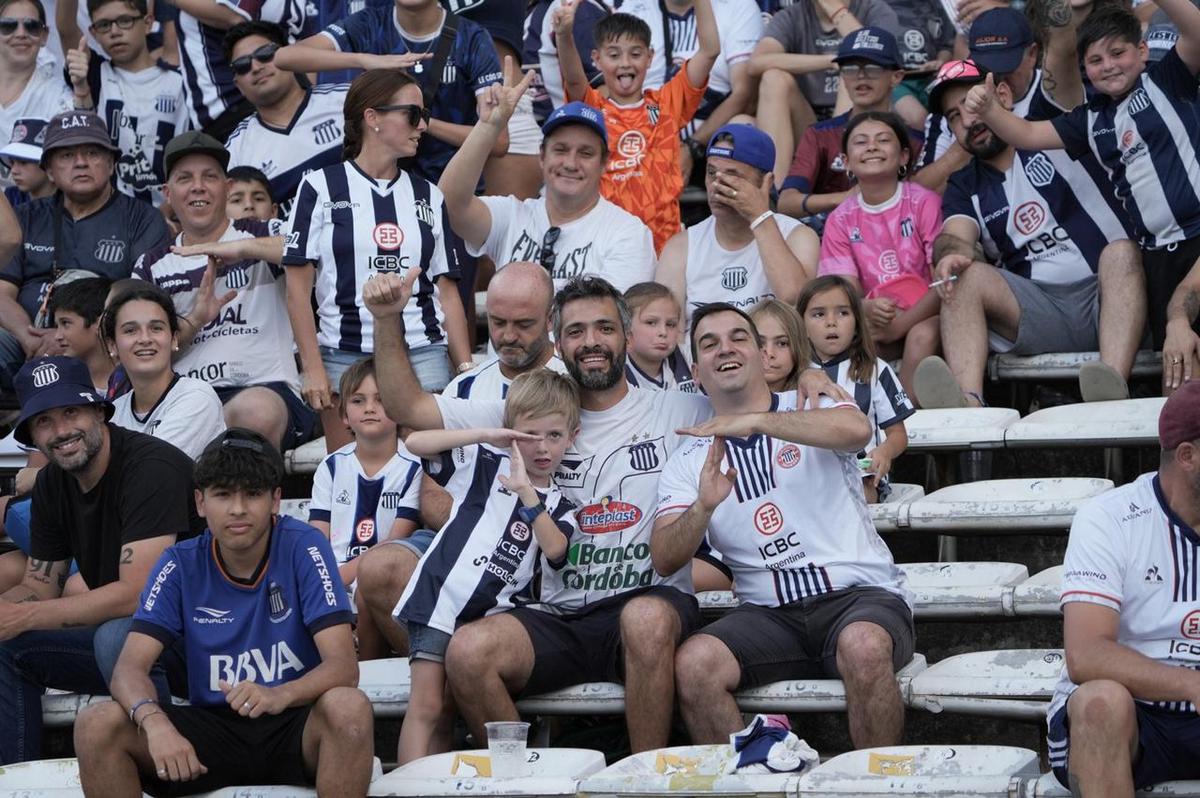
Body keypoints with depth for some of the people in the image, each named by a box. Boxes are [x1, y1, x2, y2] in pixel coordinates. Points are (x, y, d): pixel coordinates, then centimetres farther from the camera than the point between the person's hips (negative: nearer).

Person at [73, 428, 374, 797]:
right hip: (213, 731, 2)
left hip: (294, 727, -2)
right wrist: (155, 722, -34)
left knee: (349, 707, -36)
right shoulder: (181, 565, -1)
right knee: (96, 724, -22)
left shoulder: (304, 547, -7)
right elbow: (130, 668, -10)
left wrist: (280, 695, -38)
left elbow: (343, 666, -15)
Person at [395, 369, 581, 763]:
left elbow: (555, 549, -10)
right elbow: (416, 443, -5)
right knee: (428, 707, -10)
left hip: (494, 615, 3)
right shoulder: (489, 464, 6)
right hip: (442, 598, -2)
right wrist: (485, 435, -13)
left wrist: (526, 493, -20)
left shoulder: (560, 508, 12)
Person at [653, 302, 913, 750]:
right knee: (692, 663, -27)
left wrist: (757, 420, -25)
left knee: (863, 646, -36)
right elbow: (664, 561, 0)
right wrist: (703, 508, -20)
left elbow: (857, 430, -18)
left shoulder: (812, 407, 8)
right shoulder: (690, 461, 14)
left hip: (858, 595, -2)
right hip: (768, 612, 2)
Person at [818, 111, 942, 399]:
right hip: (876, 320, 3)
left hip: (923, 315, -2)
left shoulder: (925, 203, -3)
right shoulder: (840, 220, 6)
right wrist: (868, 309, -27)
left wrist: (901, 324, -21)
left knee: (922, 336, -36)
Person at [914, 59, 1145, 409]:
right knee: (965, 276, -22)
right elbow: (955, 235, -6)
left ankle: (1113, 393, -56)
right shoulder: (965, 188, 14)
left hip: (1104, 300, -2)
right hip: (1037, 309, 2)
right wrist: (952, 253, -28)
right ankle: (967, 404, -50)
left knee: (1121, 252, -32)